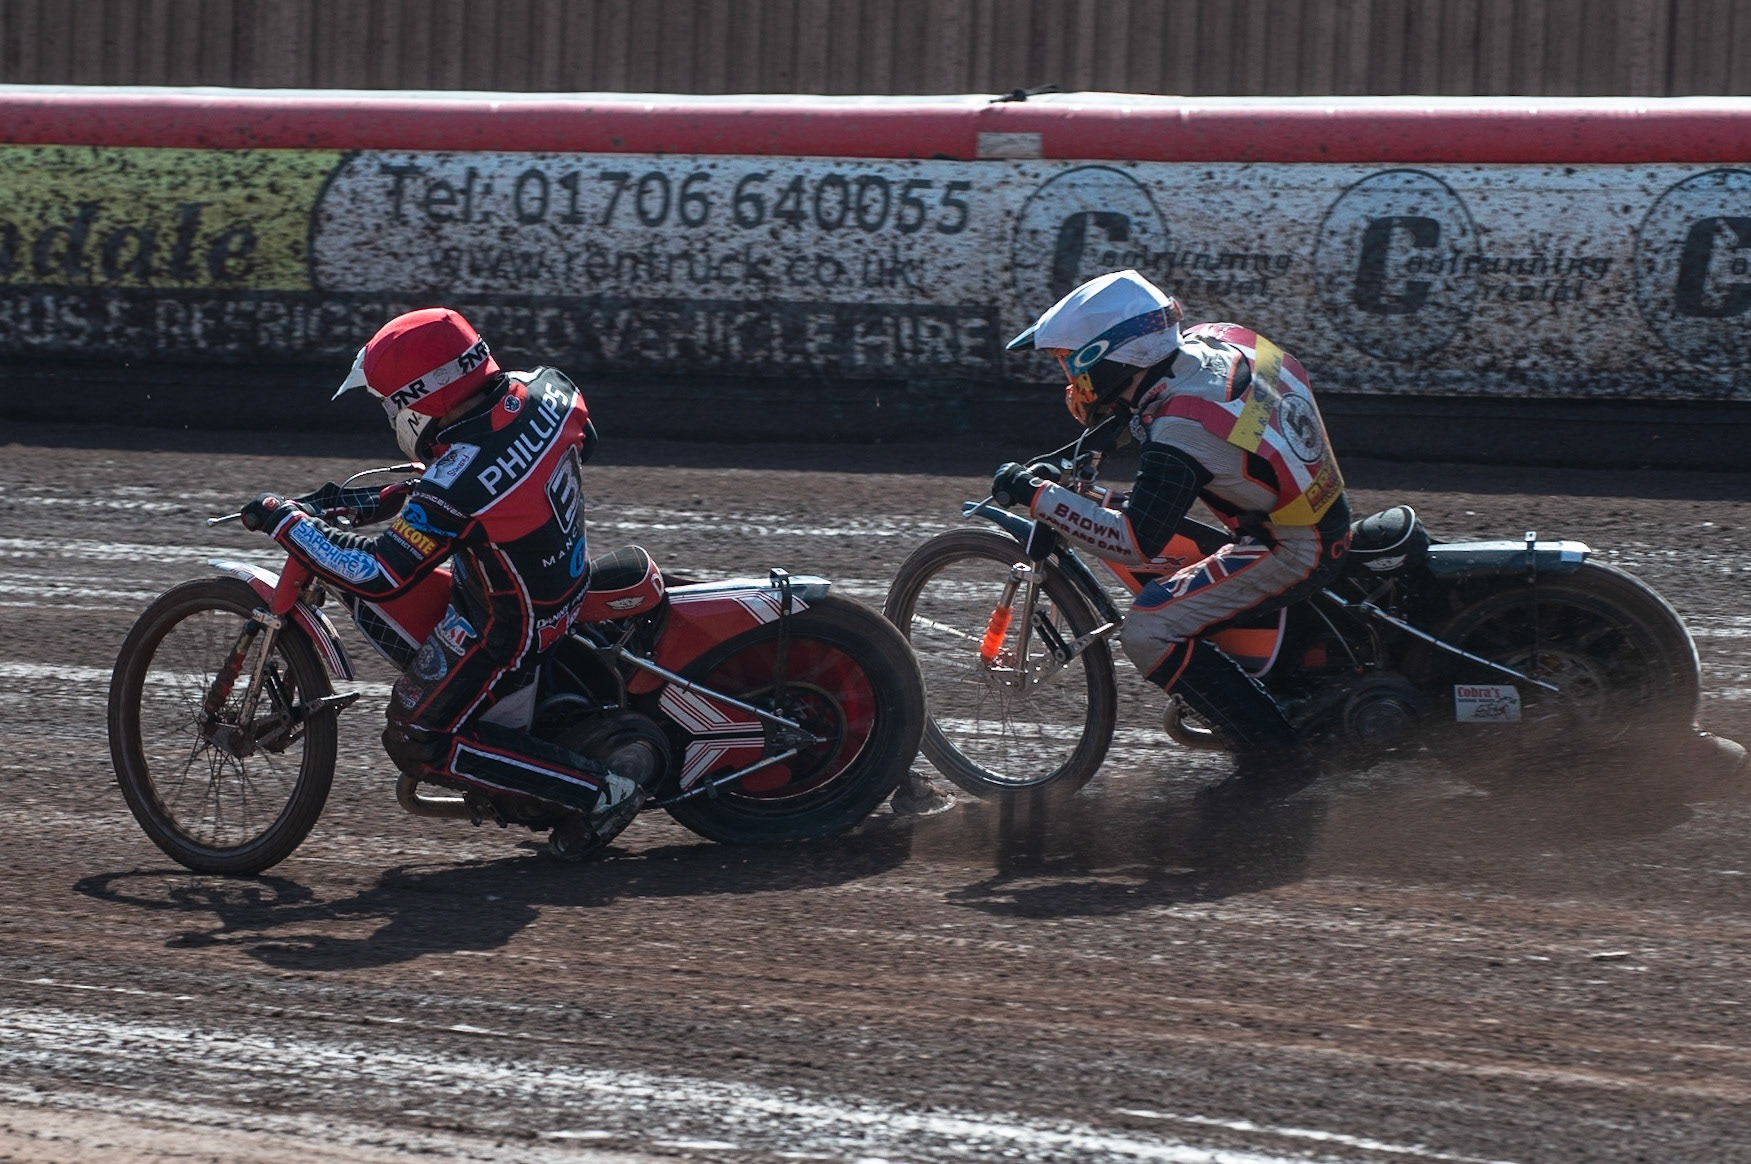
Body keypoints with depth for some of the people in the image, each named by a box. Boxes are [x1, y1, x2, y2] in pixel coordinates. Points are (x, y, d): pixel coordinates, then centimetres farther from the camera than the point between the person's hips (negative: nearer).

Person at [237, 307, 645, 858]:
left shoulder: (456, 487, -32)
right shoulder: (542, 391, -11)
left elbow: (380, 573, -29)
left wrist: (285, 520, -18)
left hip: (503, 627, -9)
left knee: (417, 744, 3)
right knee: (369, 603, 15)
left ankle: (599, 792, -3)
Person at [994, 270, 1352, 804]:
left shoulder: (1179, 436, -28)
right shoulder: (1217, 339, -3)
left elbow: (1135, 543, -32)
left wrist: (1037, 495, -28)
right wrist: (1133, 417, 18)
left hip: (1292, 550, -10)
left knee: (1150, 633, -14)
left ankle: (1274, 756, -11)